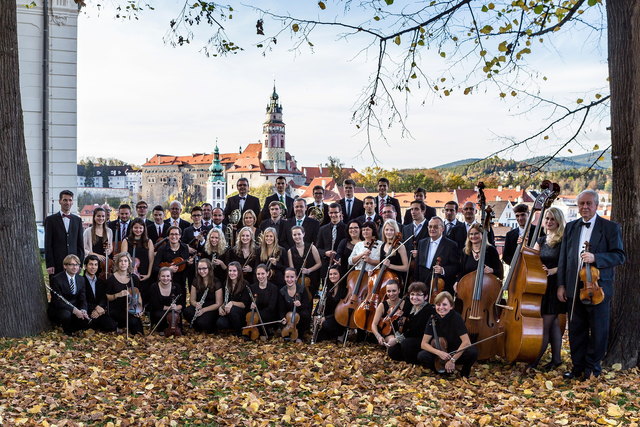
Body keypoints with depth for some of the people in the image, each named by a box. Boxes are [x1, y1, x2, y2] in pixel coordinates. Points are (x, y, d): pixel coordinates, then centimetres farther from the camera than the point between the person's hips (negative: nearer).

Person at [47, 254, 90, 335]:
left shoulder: (81, 279, 5)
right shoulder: (56, 279, -14)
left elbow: (83, 299, 4)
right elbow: (57, 301, -20)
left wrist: (83, 311, -19)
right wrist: (74, 310, -31)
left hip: (76, 309, 5)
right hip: (58, 310, -4)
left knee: (87, 320, -24)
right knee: (66, 314, -38)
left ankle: (71, 329, 8)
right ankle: (67, 333, -5)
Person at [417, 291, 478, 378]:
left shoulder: (456, 317, -17)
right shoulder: (433, 320, -9)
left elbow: (466, 342, -23)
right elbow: (423, 344, -10)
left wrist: (453, 359, -24)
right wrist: (438, 352, -26)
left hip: (458, 353, -2)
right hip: (441, 354, 2)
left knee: (473, 352, -33)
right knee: (421, 356, -26)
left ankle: (464, 373, -3)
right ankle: (446, 371, -3)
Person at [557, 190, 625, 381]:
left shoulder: (610, 227, -1)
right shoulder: (571, 227, 11)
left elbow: (619, 256, -7)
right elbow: (563, 258, 11)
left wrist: (595, 257, -23)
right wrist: (561, 284, 5)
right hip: (574, 288, 4)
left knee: (598, 331, 5)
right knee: (576, 330, 10)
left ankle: (592, 366, 19)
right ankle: (578, 367, 21)